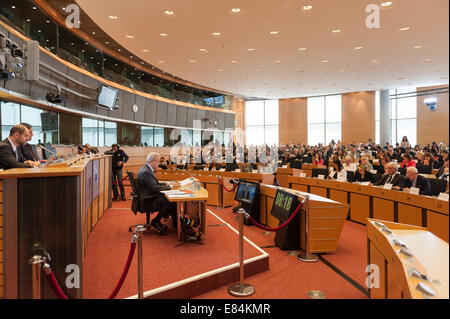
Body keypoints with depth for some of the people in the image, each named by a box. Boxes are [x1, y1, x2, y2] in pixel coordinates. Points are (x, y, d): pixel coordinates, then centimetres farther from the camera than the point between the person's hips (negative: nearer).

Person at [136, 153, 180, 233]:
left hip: (151, 196, 10)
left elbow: (155, 183, 18)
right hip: (147, 201, -10)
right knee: (170, 202, -23)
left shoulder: (148, 169, 11)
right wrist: (170, 187, -16)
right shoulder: (145, 172, -22)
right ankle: (156, 222, -6)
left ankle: (176, 221, 9)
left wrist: (167, 184, 3)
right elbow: (155, 188, -25)